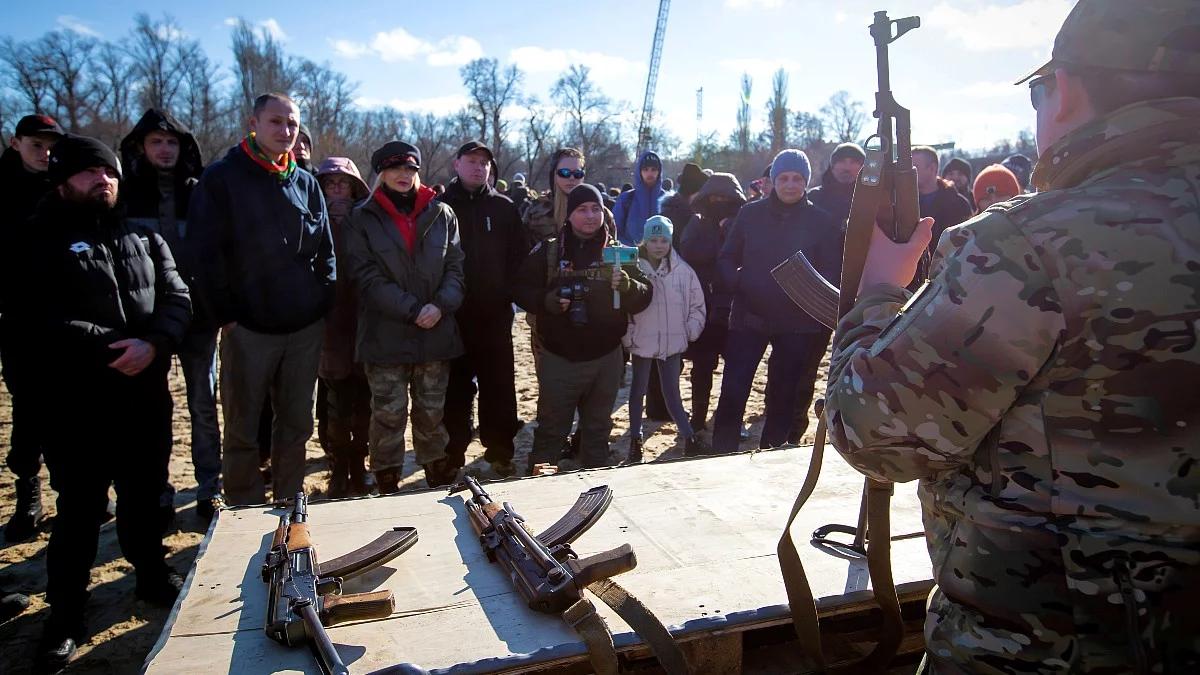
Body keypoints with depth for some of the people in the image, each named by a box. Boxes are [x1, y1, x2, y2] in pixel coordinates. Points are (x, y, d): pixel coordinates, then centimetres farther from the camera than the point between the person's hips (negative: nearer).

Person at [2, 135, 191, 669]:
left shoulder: (144, 237, 12)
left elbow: (177, 298, 2)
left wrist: (152, 343, -17)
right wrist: (108, 345, -21)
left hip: (147, 396, 4)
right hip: (77, 404, -3)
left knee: (145, 494, 17)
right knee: (79, 508, 5)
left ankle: (153, 576, 36)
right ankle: (65, 616, 21)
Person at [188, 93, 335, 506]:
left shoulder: (306, 183, 11)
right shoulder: (222, 178, -2)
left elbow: (326, 251, 14)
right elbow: (207, 253, -5)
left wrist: (323, 301, 5)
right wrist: (225, 315, -9)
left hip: (306, 327, 4)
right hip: (249, 328, -3)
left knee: (296, 424, 12)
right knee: (243, 429, 6)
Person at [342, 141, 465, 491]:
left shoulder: (442, 214, 9)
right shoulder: (363, 219, 2)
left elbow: (455, 267, 4)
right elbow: (367, 276, -6)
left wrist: (441, 305, -14)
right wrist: (412, 309, -15)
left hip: (436, 333, 2)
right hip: (386, 334, -2)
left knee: (432, 411, 12)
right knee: (389, 413, 2)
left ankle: (440, 478, 28)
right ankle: (387, 485, 18)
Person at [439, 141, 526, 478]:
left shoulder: (504, 207, 8)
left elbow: (520, 254, 6)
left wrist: (508, 292, -3)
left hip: (495, 313, 1)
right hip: (453, 313, -1)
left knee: (499, 384, 5)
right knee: (456, 385, 7)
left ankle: (500, 451, 17)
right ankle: (454, 452, 19)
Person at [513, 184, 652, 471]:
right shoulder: (548, 251, 0)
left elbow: (644, 297, -2)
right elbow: (520, 289, 3)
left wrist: (627, 286, -24)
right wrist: (545, 301, -16)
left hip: (606, 358, 2)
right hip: (558, 358, -1)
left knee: (598, 429, 17)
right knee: (551, 429, 9)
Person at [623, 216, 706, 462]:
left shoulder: (683, 270, -1)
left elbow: (697, 305, 6)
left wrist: (691, 332, -1)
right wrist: (627, 336, -11)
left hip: (672, 343, 1)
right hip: (641, 342, -1)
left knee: (672, 393, 8)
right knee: (638, 391, 13)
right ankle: (635, 440, 25)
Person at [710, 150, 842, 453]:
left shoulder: (822, 221, 1)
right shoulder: (751, 213, 4)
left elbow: (833, 272, 1)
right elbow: (727, 258, 6)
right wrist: (737, 282, -12)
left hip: (798, 323, 0)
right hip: (749, 316, 0)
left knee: (783, 396, 10)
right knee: (732, 391, -6)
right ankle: (722, 454, 5)